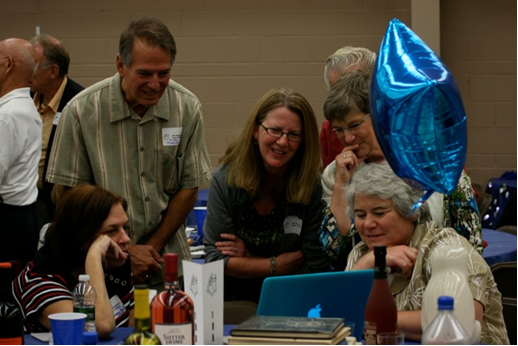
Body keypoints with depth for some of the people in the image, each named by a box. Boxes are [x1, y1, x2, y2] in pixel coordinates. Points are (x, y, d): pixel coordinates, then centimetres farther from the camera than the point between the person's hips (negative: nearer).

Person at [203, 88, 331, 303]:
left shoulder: (314, 186, -3)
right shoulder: (225, 179, -1)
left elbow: (316, 268, -1)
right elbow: (216, 259, -2)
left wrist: (249, 260, -4)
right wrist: (278, 264, -6)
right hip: (233, 306, 0)